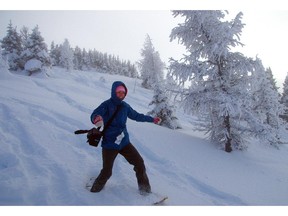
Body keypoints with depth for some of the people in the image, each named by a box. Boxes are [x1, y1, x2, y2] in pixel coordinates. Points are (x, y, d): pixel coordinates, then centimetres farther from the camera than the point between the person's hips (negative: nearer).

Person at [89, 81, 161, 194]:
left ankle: (144, 187, 24)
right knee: (107, 172, -2)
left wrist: (152, 119, 26)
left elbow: (136, 116, 20)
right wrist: (96, 119, -54)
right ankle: (96, 188, 29)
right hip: (109, 144, -5)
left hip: (124, 142, 5)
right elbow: (94, 114, -28)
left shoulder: (125, 106, 4)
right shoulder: (107, 105, -12)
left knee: (139, 162, 2)